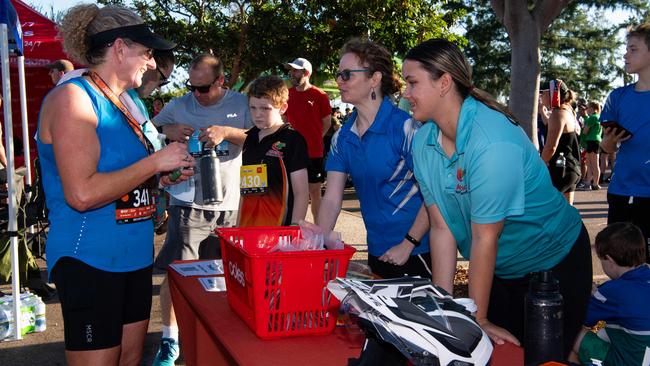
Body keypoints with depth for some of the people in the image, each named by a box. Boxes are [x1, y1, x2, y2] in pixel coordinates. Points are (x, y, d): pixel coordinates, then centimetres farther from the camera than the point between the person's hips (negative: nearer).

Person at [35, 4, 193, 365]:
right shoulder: (72, 97, -14)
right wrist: (155, 161, -18)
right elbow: (82, 194, -24)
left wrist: (164, 177, 7)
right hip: (89, 261, -8)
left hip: (133, 255, 9)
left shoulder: (119, 105, 11)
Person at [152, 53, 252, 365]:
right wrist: (168, 131, -8)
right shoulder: (178, 106, 4)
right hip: (188, 202, -1)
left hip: (230, 203, 1)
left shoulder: (241, 104, 2)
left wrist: (226, 132, -19)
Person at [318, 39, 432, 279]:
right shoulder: (342, 138, 4)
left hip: (418, 252, -6)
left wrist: (407, 245, -18)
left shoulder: (406, 127, -16)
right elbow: (331, 200, 2)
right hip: (378, 253, 6)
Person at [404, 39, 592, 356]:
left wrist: (478, 320, -21)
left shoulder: (494, 143, -32)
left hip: (553, 266, -6)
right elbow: (441, 227, -9)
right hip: (498, 270, 6)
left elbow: (485, 237, -28)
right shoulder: (423, 142, -10)